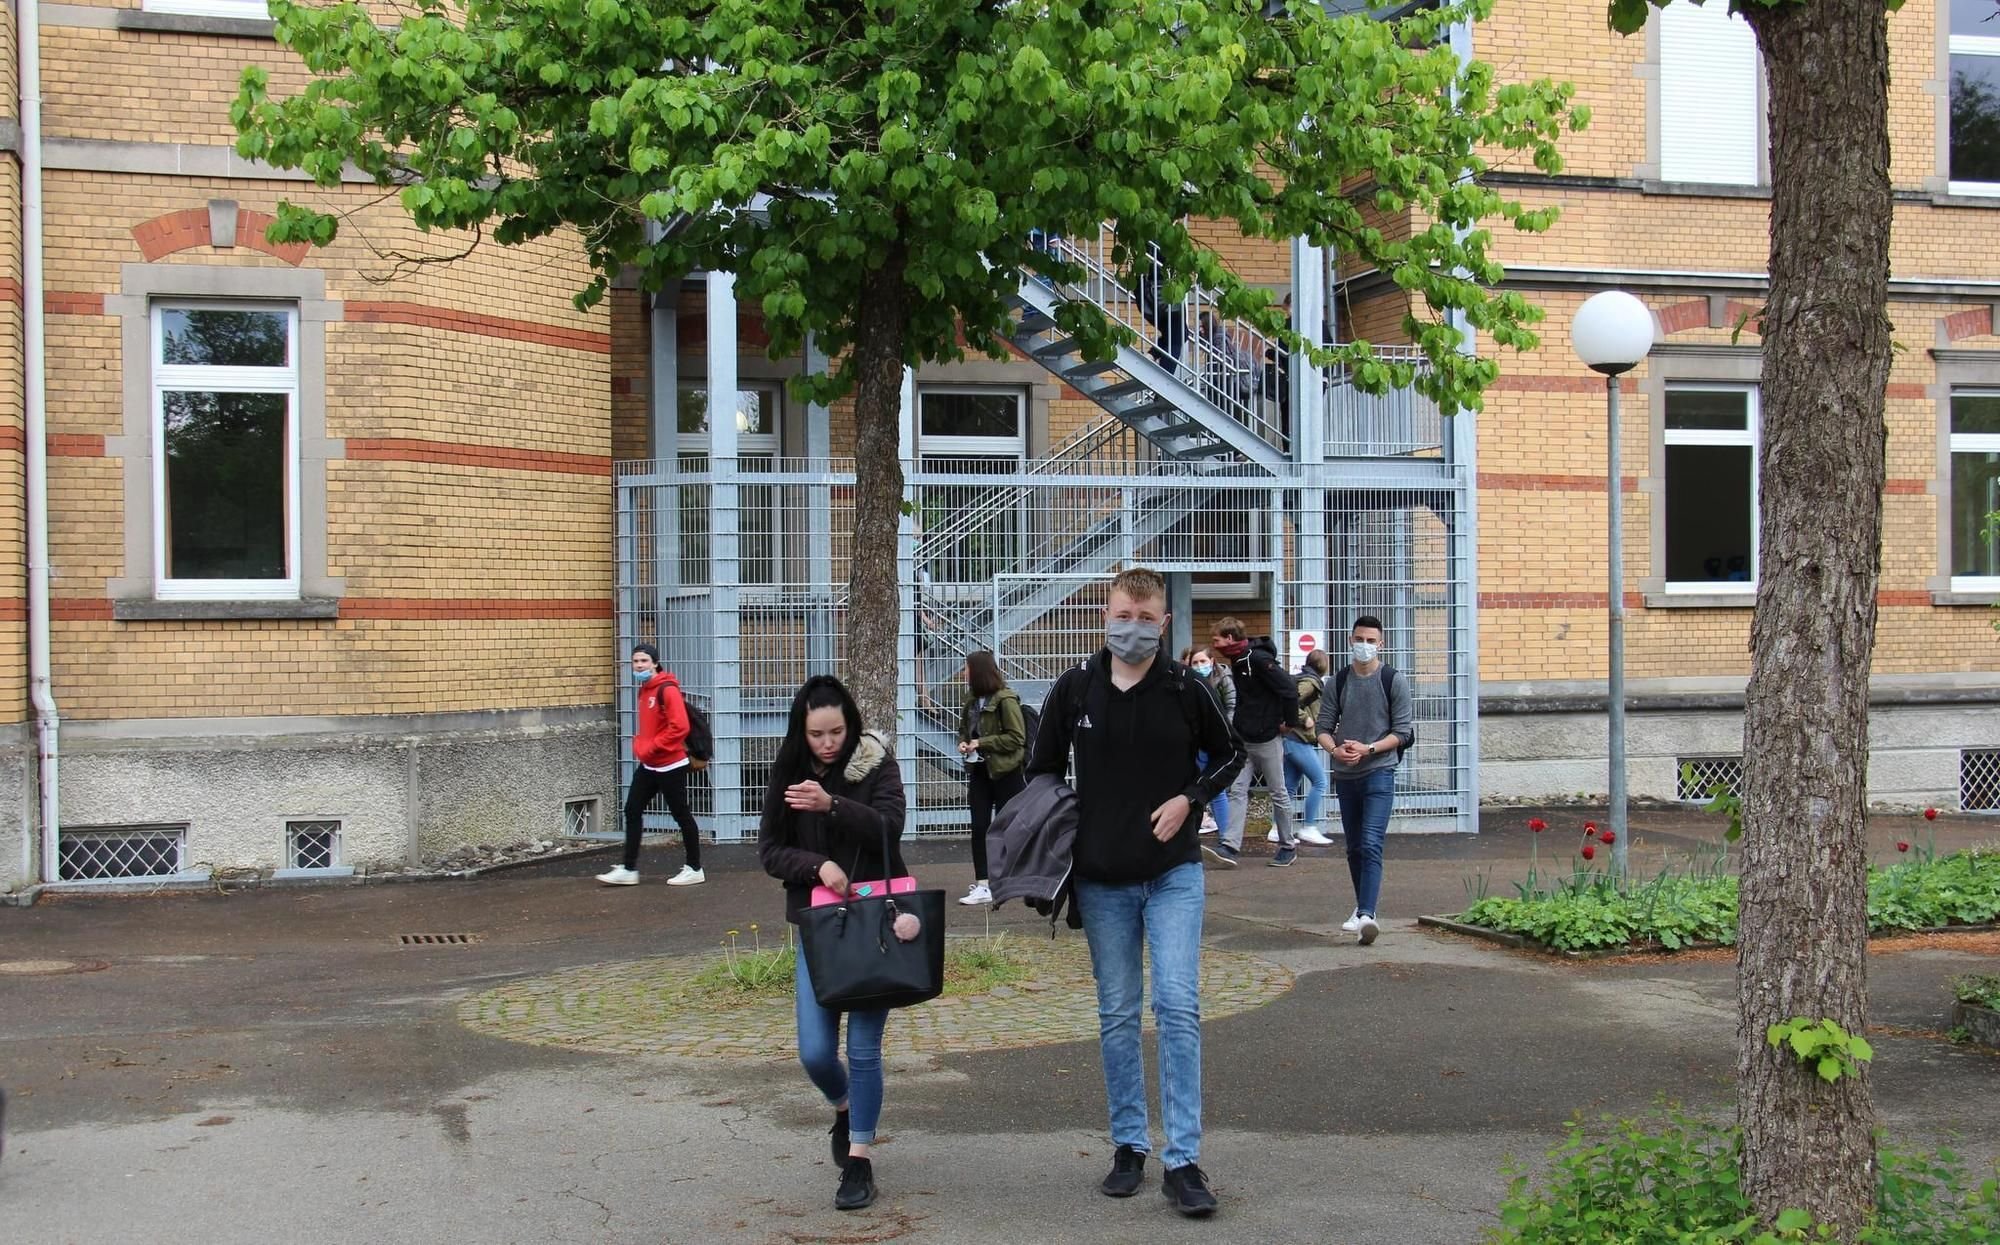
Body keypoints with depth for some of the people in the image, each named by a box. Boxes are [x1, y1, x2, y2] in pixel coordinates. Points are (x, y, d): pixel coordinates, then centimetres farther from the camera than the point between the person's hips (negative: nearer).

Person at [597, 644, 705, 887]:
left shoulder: (667, 689, -17)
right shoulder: (644, 690, 11)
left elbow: (679, 727, -25)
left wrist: (650, 747, -21)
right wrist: (639, 744, 4)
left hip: (670, 765, -9)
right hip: (648, 766, 9)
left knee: (681, 815, 1)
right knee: (632, 811, 6)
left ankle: (694, 870, 12)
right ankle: (629, 870, 11)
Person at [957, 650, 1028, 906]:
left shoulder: (1005, 700, -15)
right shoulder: (972, 699, 8)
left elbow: (1017, 738, -17)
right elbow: (965, 729, 22)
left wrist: (982, 743, -19)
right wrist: (963, 742, 0)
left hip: (1005, 772, -6)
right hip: (980, 771, 7)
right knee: (979, 827, 0)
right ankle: (982, 886, 2)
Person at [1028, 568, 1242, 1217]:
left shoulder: (1186, 690, -4)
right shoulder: (1074, 689, -1)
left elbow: (1228, 755, 10)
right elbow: (1042, 770, 10)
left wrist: (1188, 799, -6)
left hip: (1174, 875, -2)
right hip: (1101, 879, 2)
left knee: (1178, 1008, -9)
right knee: (1117, 1017, 9)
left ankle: (1183, 1161, -4)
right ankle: (1129, 1147, 22)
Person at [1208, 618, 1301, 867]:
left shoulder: (1259, 659, -18)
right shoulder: (1237, 662, 10)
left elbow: (1289, 690, -22)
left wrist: (1288, 722, -13)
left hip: (1267, 738, -8)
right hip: (1244, 739, 8)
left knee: (1278, 793, 5)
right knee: (1237, 791, -1)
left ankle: (1288, 845, 18)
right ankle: (1230, 846, -6)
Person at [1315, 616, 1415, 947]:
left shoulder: (1394, 681, -1)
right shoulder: (1338, 683, 9)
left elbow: (1403, 732, -3)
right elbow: (1324, 727, 9)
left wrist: (1368, 749, -16)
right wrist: (1335, 749, -13)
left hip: (1379, 773, -5)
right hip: (1345, 775, 5)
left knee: (1371, 845, -17)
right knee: (1354, 848, 13)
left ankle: (1367, 914, -24)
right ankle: (1363, 908, 26)